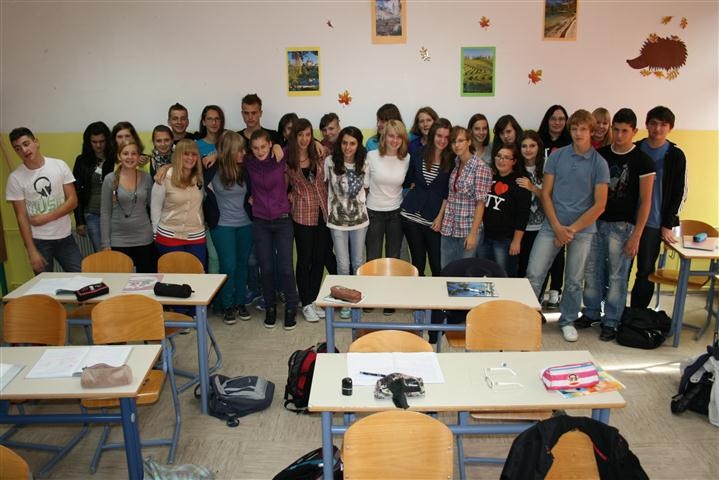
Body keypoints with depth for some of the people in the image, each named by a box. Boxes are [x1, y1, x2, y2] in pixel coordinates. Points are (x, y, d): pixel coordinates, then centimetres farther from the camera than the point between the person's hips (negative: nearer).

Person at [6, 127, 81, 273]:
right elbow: (22, 217, -5)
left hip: (65, 237, 1)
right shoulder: (15, 178, -5)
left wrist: (45, 218, -13)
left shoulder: (60, 166, -3)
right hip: (38, 241, -1)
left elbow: (73, 201, -3)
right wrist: (32, 251, -9)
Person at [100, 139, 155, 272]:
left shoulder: (146, 178, 1)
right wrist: (106, 244, -4)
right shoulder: (110, 179, -4)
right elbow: (105, 213, -1)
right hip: (118, 240, -1)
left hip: (144, 239, 1)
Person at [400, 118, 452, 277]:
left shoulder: (451, 161, -2)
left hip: (434, 220, -1)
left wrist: (440, 217, -5)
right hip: (411, 216, 1)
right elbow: (407, 181, 17)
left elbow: (448, 193, -1)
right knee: (418, 263, 8)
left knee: (437, 264, 2)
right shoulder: (418, 155, 3)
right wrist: (415, 185, 1)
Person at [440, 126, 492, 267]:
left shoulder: (481, 168, -11)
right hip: (448, 229, 6)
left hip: (467, 230, -6)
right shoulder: (454, 165, 8)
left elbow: (480, 203, -13)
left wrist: (473, 233, -16)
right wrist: (442, 222, 7)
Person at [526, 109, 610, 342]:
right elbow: (546, 193, 0)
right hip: (552, 225, 1)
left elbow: (599, 205, -5)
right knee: (533, 274, -5)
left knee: (574, 281, 10)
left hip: (582, 229, 0)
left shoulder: (599, 163, -3)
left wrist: (572, 229, -10)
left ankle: (567, 321, 29)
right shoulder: (557, 156, 0)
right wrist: (557, 227, -8)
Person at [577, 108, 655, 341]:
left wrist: (636, 235, -10)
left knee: (616, 275, 2)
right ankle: (591, 313, 26)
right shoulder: (600, 154, 5)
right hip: (595, 221, 4)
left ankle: (611, 322, 14)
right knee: (592, 270, 10)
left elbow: (645, 201, -5)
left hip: (621, 225, -3)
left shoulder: (642, 161, -5)